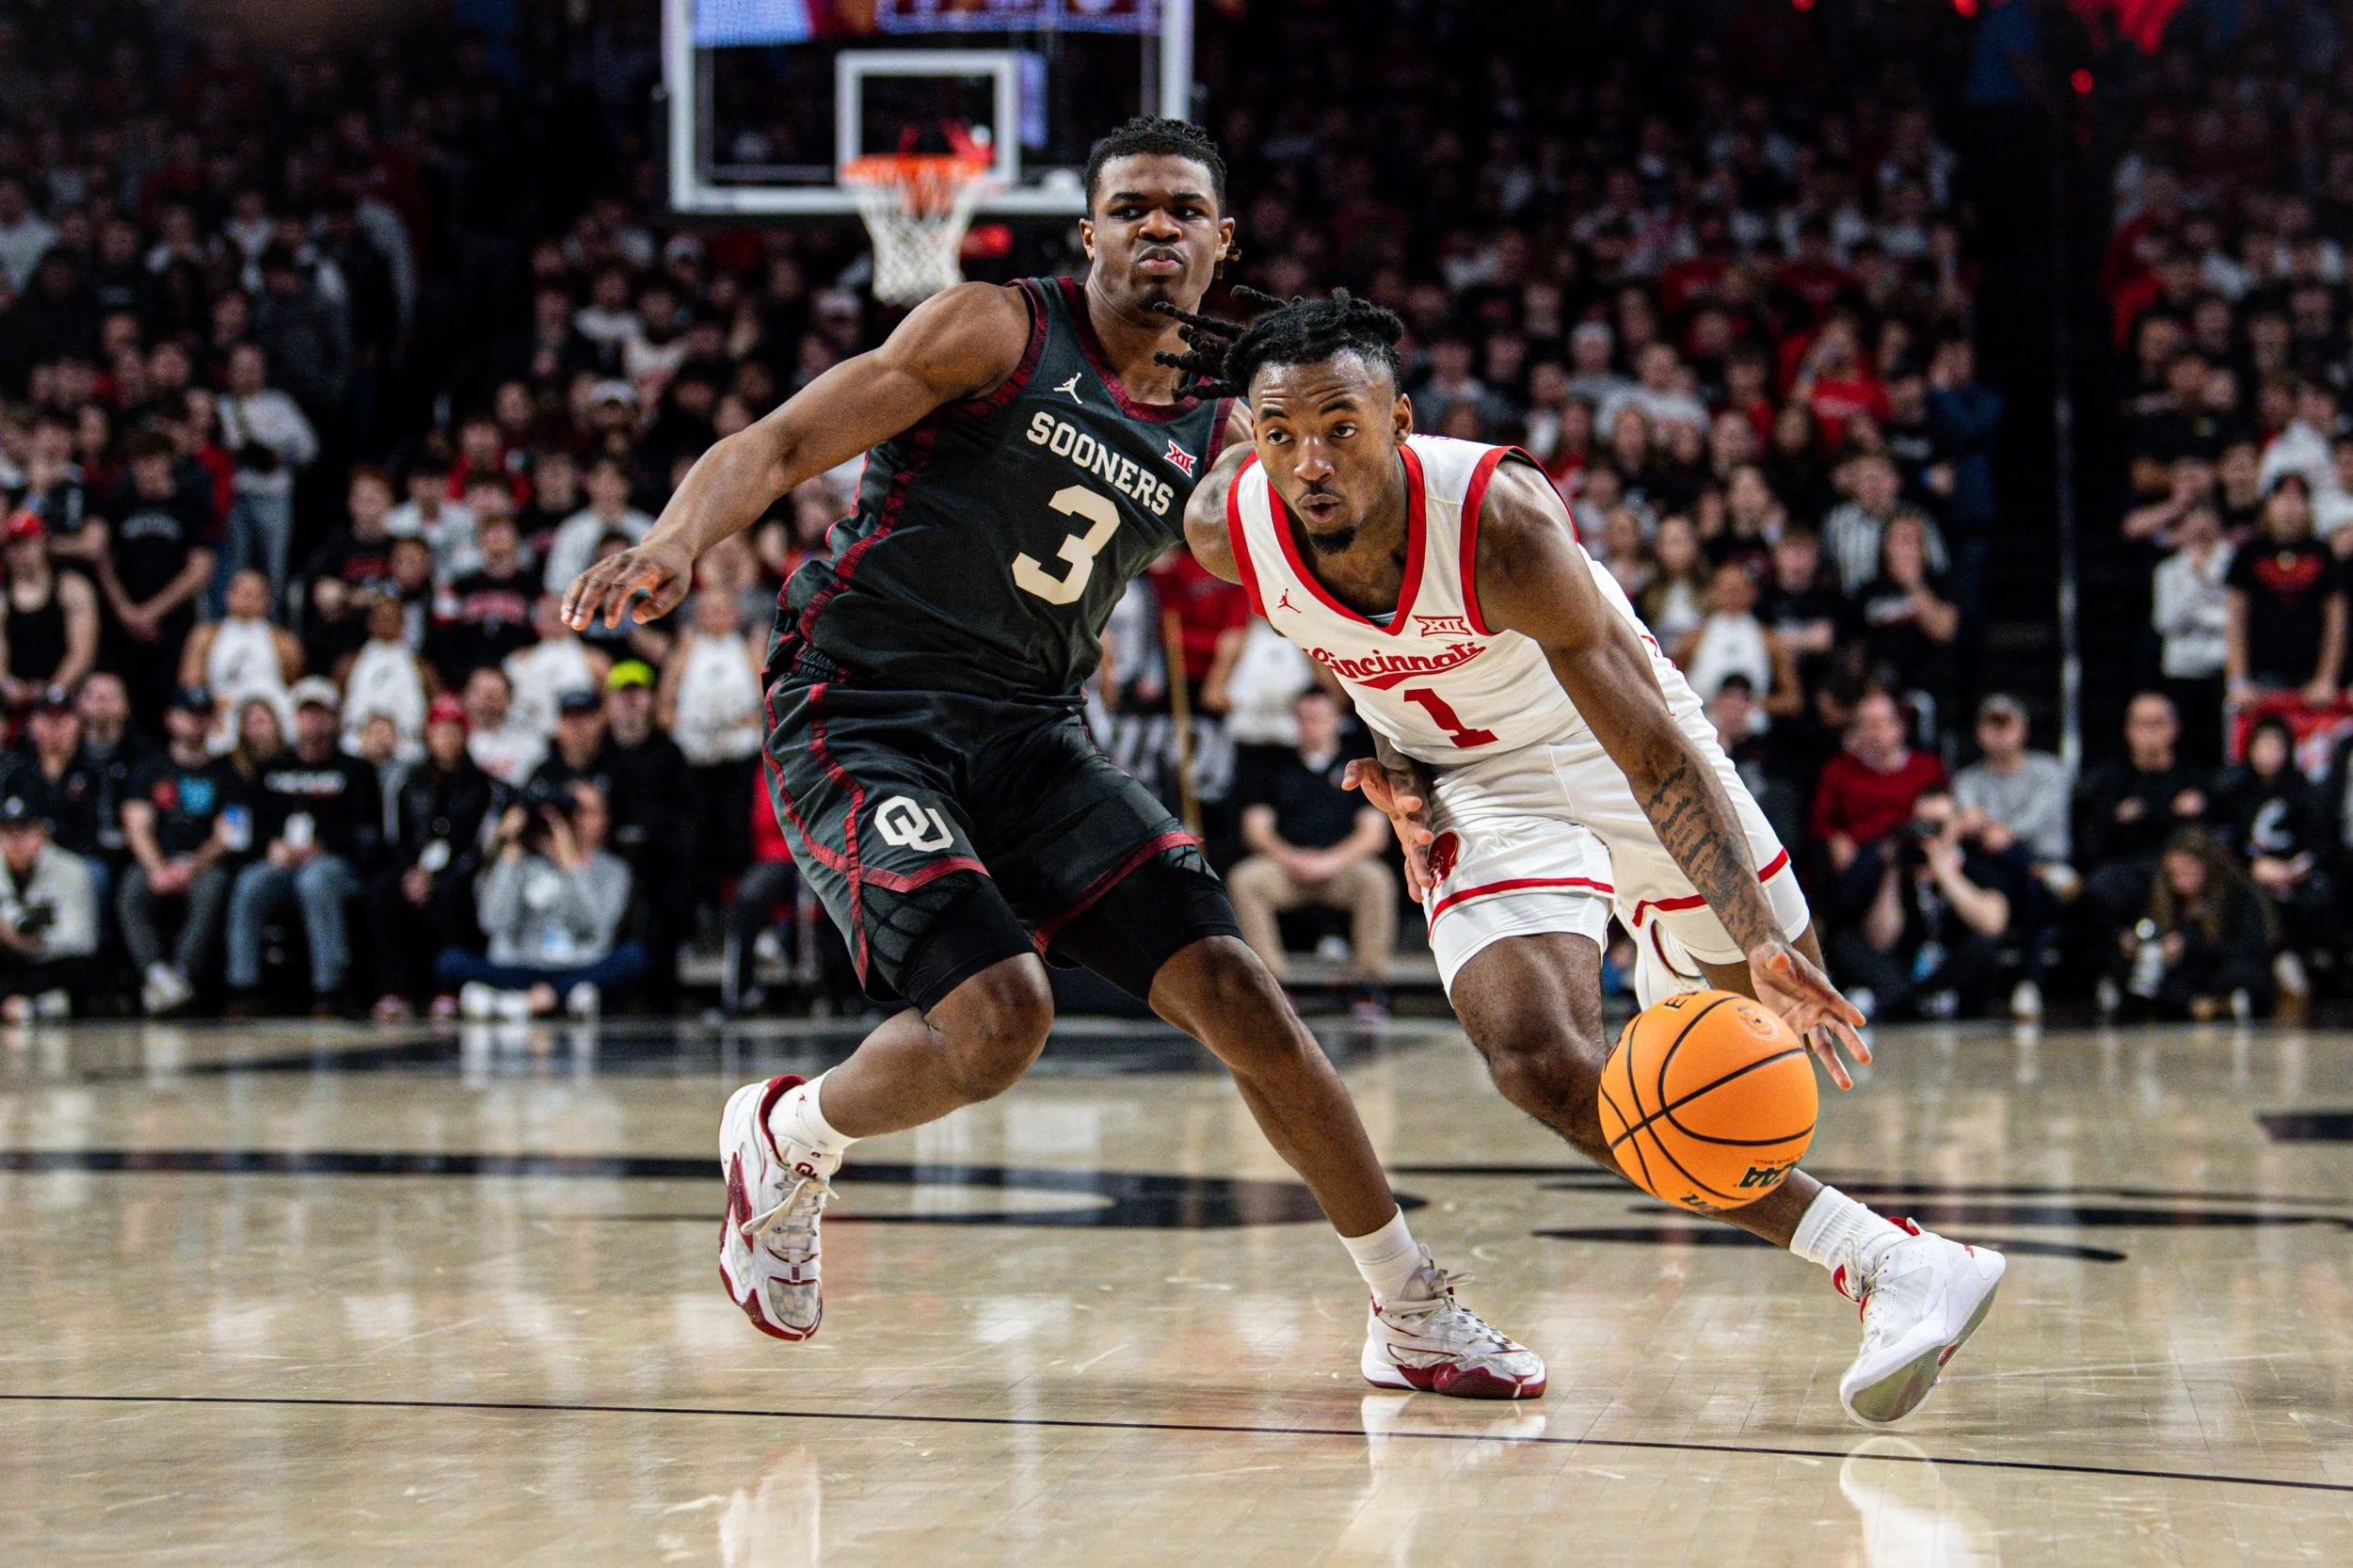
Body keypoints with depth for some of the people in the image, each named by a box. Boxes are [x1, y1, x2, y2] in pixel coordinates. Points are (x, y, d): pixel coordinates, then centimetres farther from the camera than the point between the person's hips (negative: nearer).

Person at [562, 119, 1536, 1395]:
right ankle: (784, 1144, 9)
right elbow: (778, 448, -11)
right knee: (998, 1016, -25)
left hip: (1028, 735, 5)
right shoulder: (999, 331, -7)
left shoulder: (1214, 436, 10)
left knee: (1230, 986, -8)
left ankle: (1414, 1316, 5)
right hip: (857, 718, -5)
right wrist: (674, 544, -30)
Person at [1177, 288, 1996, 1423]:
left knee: (1783, 1023, 11)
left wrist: (1761, 948, -46)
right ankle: (1880, 1263, -22)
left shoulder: (1500, 520, -36)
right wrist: (1389, 748, 0)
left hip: (1608, 744, -2)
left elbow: (1653, 747, -37)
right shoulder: (1226, 529, -24)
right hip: (1479, 789, 2)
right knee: (1538, 1060, -23)